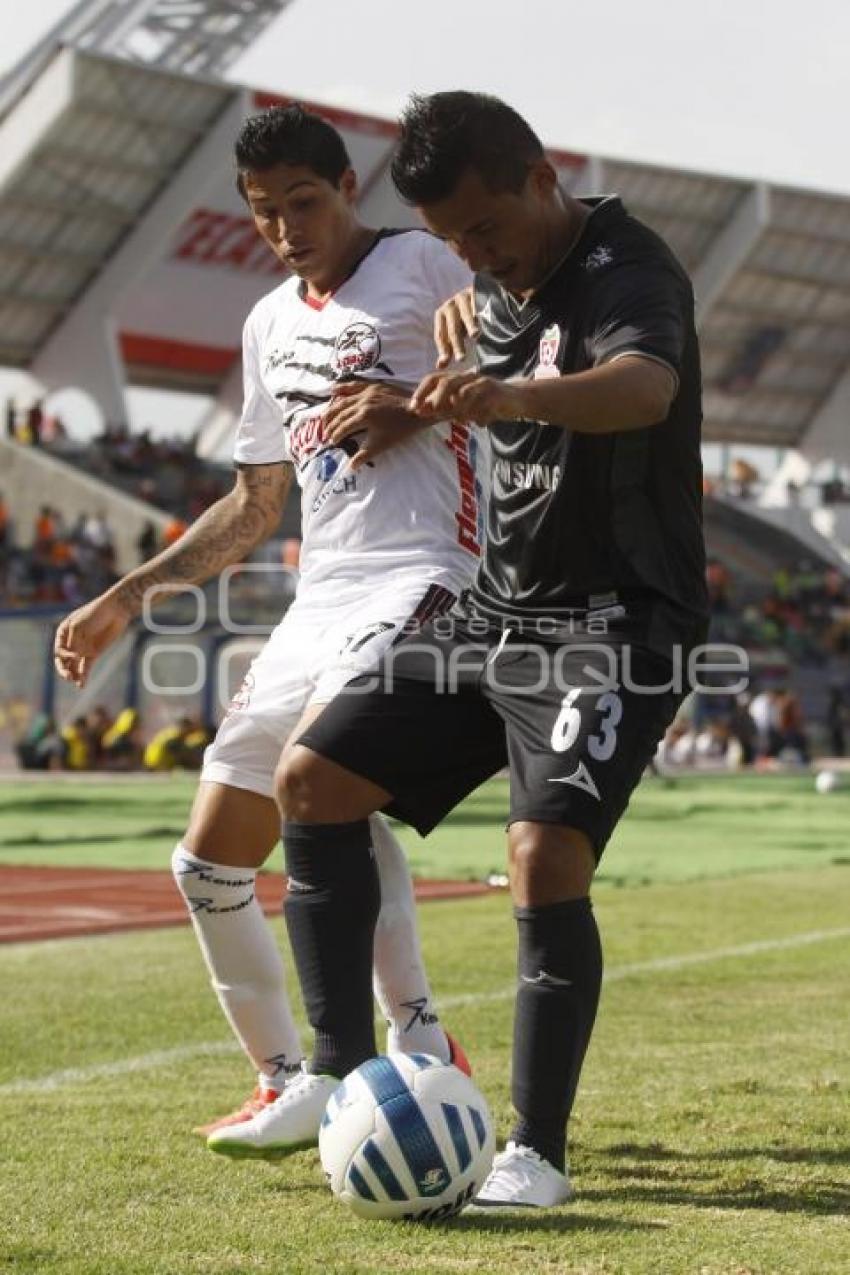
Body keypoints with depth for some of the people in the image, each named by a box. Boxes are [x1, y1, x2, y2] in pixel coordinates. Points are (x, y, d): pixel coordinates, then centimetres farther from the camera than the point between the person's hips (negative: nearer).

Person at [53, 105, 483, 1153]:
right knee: (208, 865, 3)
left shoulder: (420, 263, 1)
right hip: (318, 602, 8)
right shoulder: (270, 324, 21)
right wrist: (128, 596, 21)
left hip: (423, 580, -8)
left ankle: (418, 1045, -27)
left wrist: (413, 407, -19)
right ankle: (284, 1083, 17)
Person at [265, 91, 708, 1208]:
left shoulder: (628, 269, -17)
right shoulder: (505, 280, 9)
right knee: (311, 781, 1)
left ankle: (538, 1150, -9)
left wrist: (508, 394, -60)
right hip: (493, 613, 9)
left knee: (547, 859, -24)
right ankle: (344, 1074, 6)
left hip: (615, 628, -8)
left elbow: (645, 388, -43)